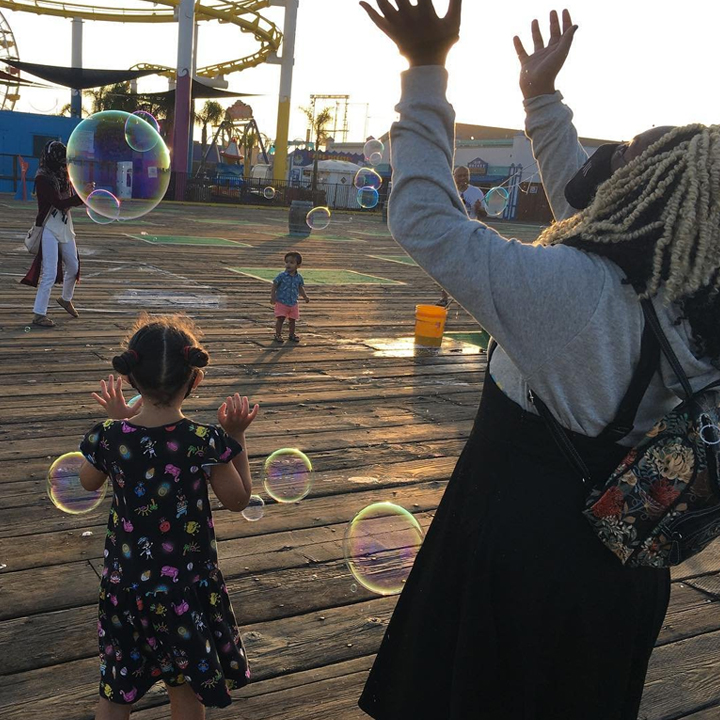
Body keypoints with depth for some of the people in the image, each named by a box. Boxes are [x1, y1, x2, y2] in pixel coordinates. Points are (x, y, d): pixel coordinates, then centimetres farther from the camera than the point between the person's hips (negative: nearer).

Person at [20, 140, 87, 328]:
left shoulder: (63, 175, 8)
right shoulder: (42, 178, -14)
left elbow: (71, 197, 7)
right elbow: (59, 203, -22)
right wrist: (83, 196, -27)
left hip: (65, 229, 8)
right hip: (49, 230, -8)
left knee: (73, 268, 18)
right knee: (50, 273, -11)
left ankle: (66, 299, 43)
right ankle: (39, 314, -4)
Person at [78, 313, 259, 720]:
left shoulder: (110, 437, -16)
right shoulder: (206, 442, -22)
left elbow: (88, 483, 7)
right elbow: (238, 500, -6)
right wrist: (237, 437, -2)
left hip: (125, 584, 2)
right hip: (188, 587, -1)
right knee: (186, 687, 21)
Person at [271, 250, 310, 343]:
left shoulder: (299, 277, -1)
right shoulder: (282, 276, -12)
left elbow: (300, 288, 12)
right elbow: (274, 286, -8)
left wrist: (305, 297, 1)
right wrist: (272, 297, -15)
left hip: (293, 303, 4)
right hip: (281, 302, -4)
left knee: (292, 320, 12)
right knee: (280, 319, -4)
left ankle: (292, 335, 26)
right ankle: (278, 335, 8)